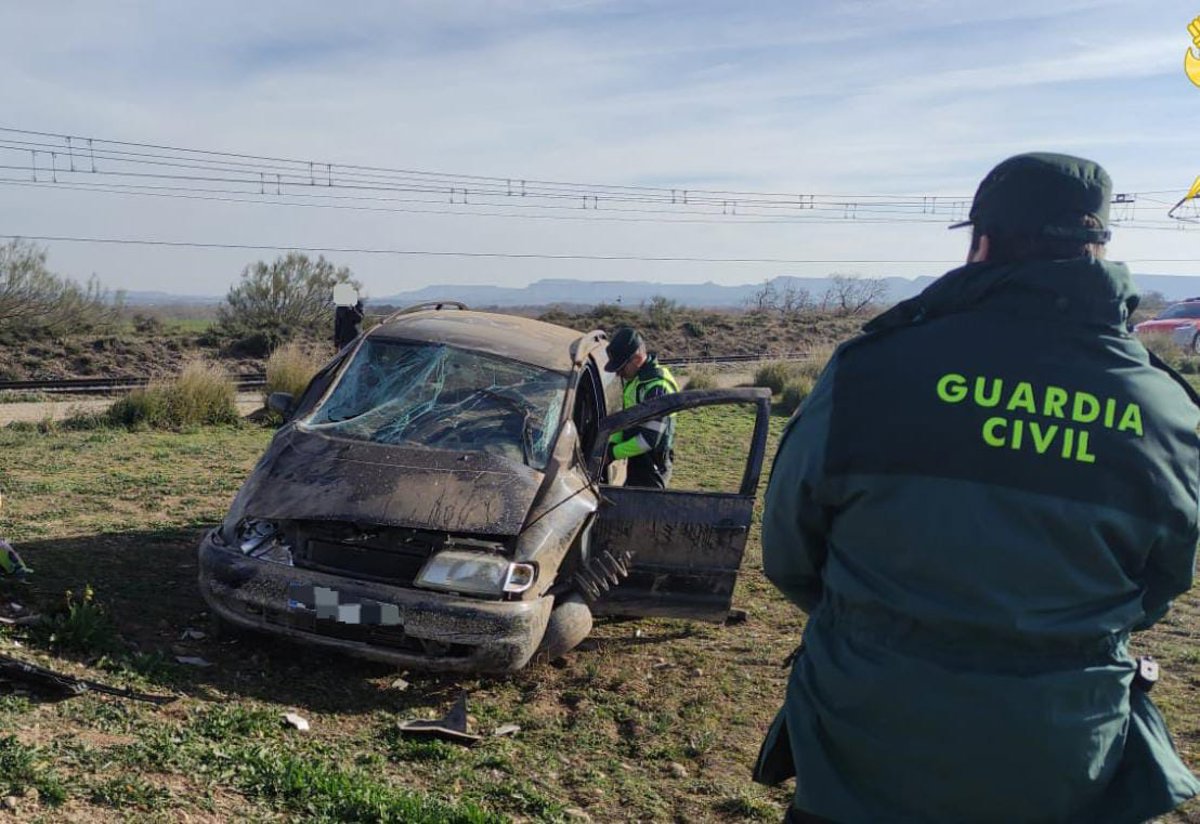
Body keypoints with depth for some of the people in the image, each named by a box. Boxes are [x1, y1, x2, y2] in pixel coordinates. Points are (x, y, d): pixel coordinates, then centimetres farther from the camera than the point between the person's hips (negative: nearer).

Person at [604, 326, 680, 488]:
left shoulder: (656, 386, -22)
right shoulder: (635, 379, 9)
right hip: (638, 463, 10)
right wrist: (612, 443, 2)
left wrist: (613, 453, -20)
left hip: (651, 468, -10)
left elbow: (649, 439, -25)